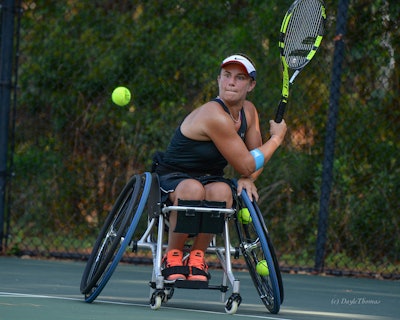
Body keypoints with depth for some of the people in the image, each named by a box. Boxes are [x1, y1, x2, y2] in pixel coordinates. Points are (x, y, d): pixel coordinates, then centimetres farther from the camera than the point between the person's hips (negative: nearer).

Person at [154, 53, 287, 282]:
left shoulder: (248, 111, 3)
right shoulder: (215, 115, -24)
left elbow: (255, 159, 13)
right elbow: (246, 165, -21)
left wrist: (247, 180, -10)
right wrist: (277, 138, -7)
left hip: (210, 179, 6)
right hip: (173, 178, -6)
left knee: (222, 191, -31)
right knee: (193, 189, -41)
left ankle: (197, 256, -14)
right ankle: (173, 255, -19)